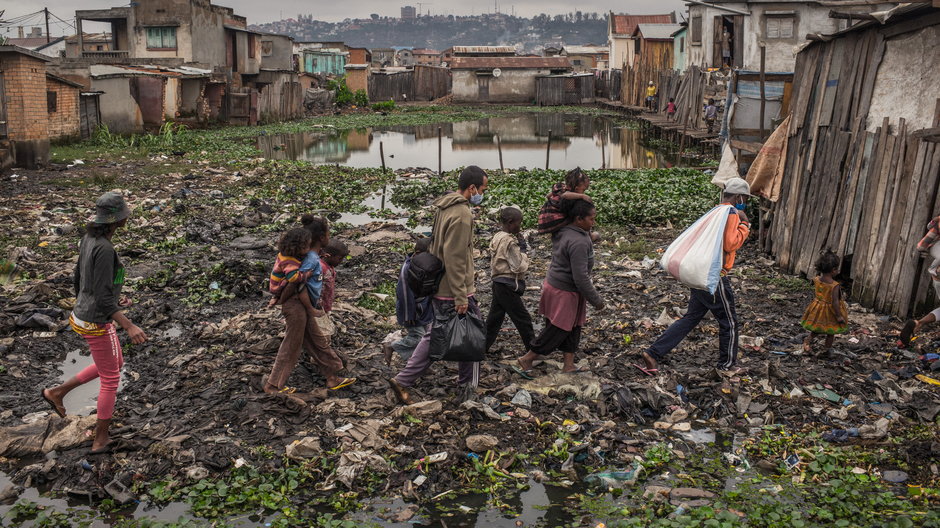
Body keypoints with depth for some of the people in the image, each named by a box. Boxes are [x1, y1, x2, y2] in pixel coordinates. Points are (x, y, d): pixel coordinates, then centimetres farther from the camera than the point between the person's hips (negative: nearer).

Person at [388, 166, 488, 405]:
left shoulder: (444, 207, 10)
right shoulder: (462, 214, -21)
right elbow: (454, 259, -25)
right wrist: (461, 297, -22)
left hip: (438, 288, 9)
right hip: (454, 291, -9)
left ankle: (403, 381, 20)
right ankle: (469, 387, 23)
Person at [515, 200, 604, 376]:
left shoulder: (562, 232, 1)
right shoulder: (579, 242, -27)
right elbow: (580, 277, -27)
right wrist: (596, 300, -17)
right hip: (565, 292, -10)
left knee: (573, 327, 17)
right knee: (557, 329, 2)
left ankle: (569, 363, 26)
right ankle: (527, 359, 13)